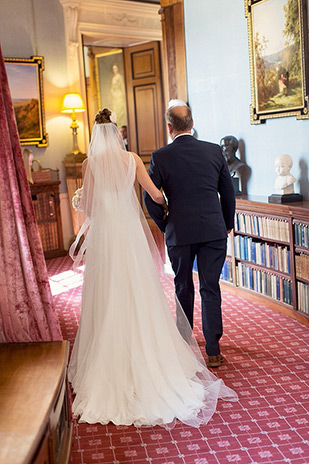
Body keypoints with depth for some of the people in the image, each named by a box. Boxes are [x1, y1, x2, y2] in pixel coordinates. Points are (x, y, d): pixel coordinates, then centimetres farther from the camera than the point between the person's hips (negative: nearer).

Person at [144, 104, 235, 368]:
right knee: (210, 288, 5)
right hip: (214, 231, 1)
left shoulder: (160, 157, -6)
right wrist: (228, 224, 19)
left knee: (183, 287, 17)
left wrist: (164, 225, 13)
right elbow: (228, 192, 6)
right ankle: (213, 350, 5)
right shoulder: (215, 151, 0)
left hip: (179, 233, -1)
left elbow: (150, 199, -3)